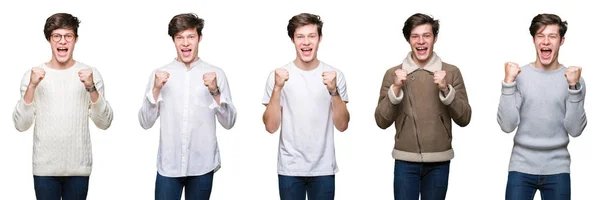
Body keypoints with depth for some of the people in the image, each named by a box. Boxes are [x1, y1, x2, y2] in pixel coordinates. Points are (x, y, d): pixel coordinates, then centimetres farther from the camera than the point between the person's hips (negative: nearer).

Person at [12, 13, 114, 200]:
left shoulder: (91, 74, -1)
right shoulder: (32, 75, 0)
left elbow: (104, 123, -6)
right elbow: (21, 125, -6)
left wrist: (91, 88, -19)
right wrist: (32, 86, -17)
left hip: (79, 167, 0)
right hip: (44, 168, 0)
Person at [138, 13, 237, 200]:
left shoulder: (216, 74, 1)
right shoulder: (160, 74, 3)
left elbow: (229, 122, -1)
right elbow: (145, 122, 1)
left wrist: (215, 92, -14)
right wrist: (156, 89, -11)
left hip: (202, 166, 0)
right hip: (168, 166, 0)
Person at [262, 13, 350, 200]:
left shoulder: (335, 75, -1)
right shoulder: (278, 75, -3)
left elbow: (342, 126, -4)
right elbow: (271, 127, -7)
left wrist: (333, 91, -18)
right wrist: (277, 88, -18)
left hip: (324, 169, 1)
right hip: (290, 169, 0)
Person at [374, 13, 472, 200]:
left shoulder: (451, 72, 2)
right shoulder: (393, 74, 3)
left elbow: (464, 119, -2)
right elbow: (382, 121, -2)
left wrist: (446, 90, -15)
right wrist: (396, 89, -14)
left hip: (438, 163, 1)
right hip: (406, 162, 0)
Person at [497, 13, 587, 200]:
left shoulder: (572, 78, 0)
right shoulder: (520, 75, -2)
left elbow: (575, 130, -7)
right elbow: (507, 126, -10)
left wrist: (574, 87, -15)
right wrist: (508, 82, -16)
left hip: (557, 169, 1)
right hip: (521, 167, -1)